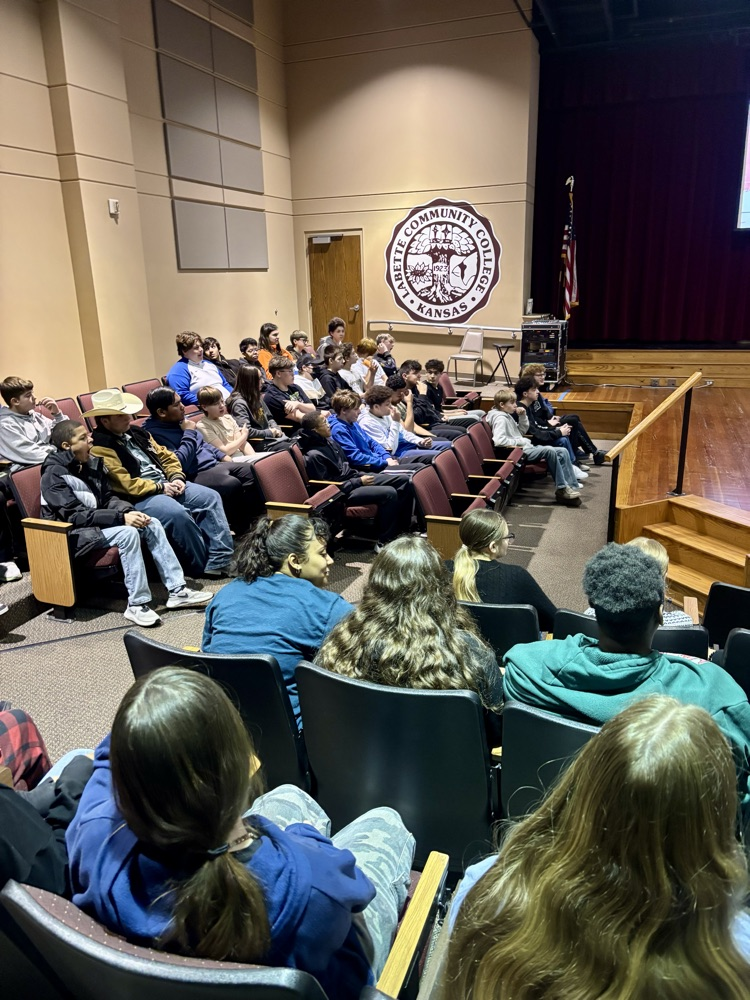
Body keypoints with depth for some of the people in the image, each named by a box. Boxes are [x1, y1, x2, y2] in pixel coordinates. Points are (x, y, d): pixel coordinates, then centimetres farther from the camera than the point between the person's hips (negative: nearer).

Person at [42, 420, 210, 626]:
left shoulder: (91, 462, 7)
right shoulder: (54, 474, -14)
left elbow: (108, 498, 10)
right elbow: (75, 516, -21)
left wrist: (128, 511, -11)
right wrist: (121, 517, -27)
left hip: (98, 523, 8)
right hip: (75, 534, -8)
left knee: (152, 524, -9)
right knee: (128, 533, -30)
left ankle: (176, 590, -9)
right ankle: (137, 604, -25)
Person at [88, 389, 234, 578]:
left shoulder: (135, 432, 17)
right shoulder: (100, 447, -10)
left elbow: (166, 456, 20)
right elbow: (125, 484, -18)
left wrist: (177, 477, 1)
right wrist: (160, 488, -12)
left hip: (166, 484, 9)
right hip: (139, 497, -9)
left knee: (210, 497, -7)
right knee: (178, 514, -33)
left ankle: (221, 559, -12)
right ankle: (203, 565, -13)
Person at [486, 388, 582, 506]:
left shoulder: (507, 416, 17)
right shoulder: (500, 418, -13)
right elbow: (498, 440, -29)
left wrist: (523, 416, 10)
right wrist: (518, 441, -17)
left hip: (528, 448, 10)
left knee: (563, 452, -1)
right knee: (549, 450, -29)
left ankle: (572, 487, -7)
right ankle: (561, 489, -19)